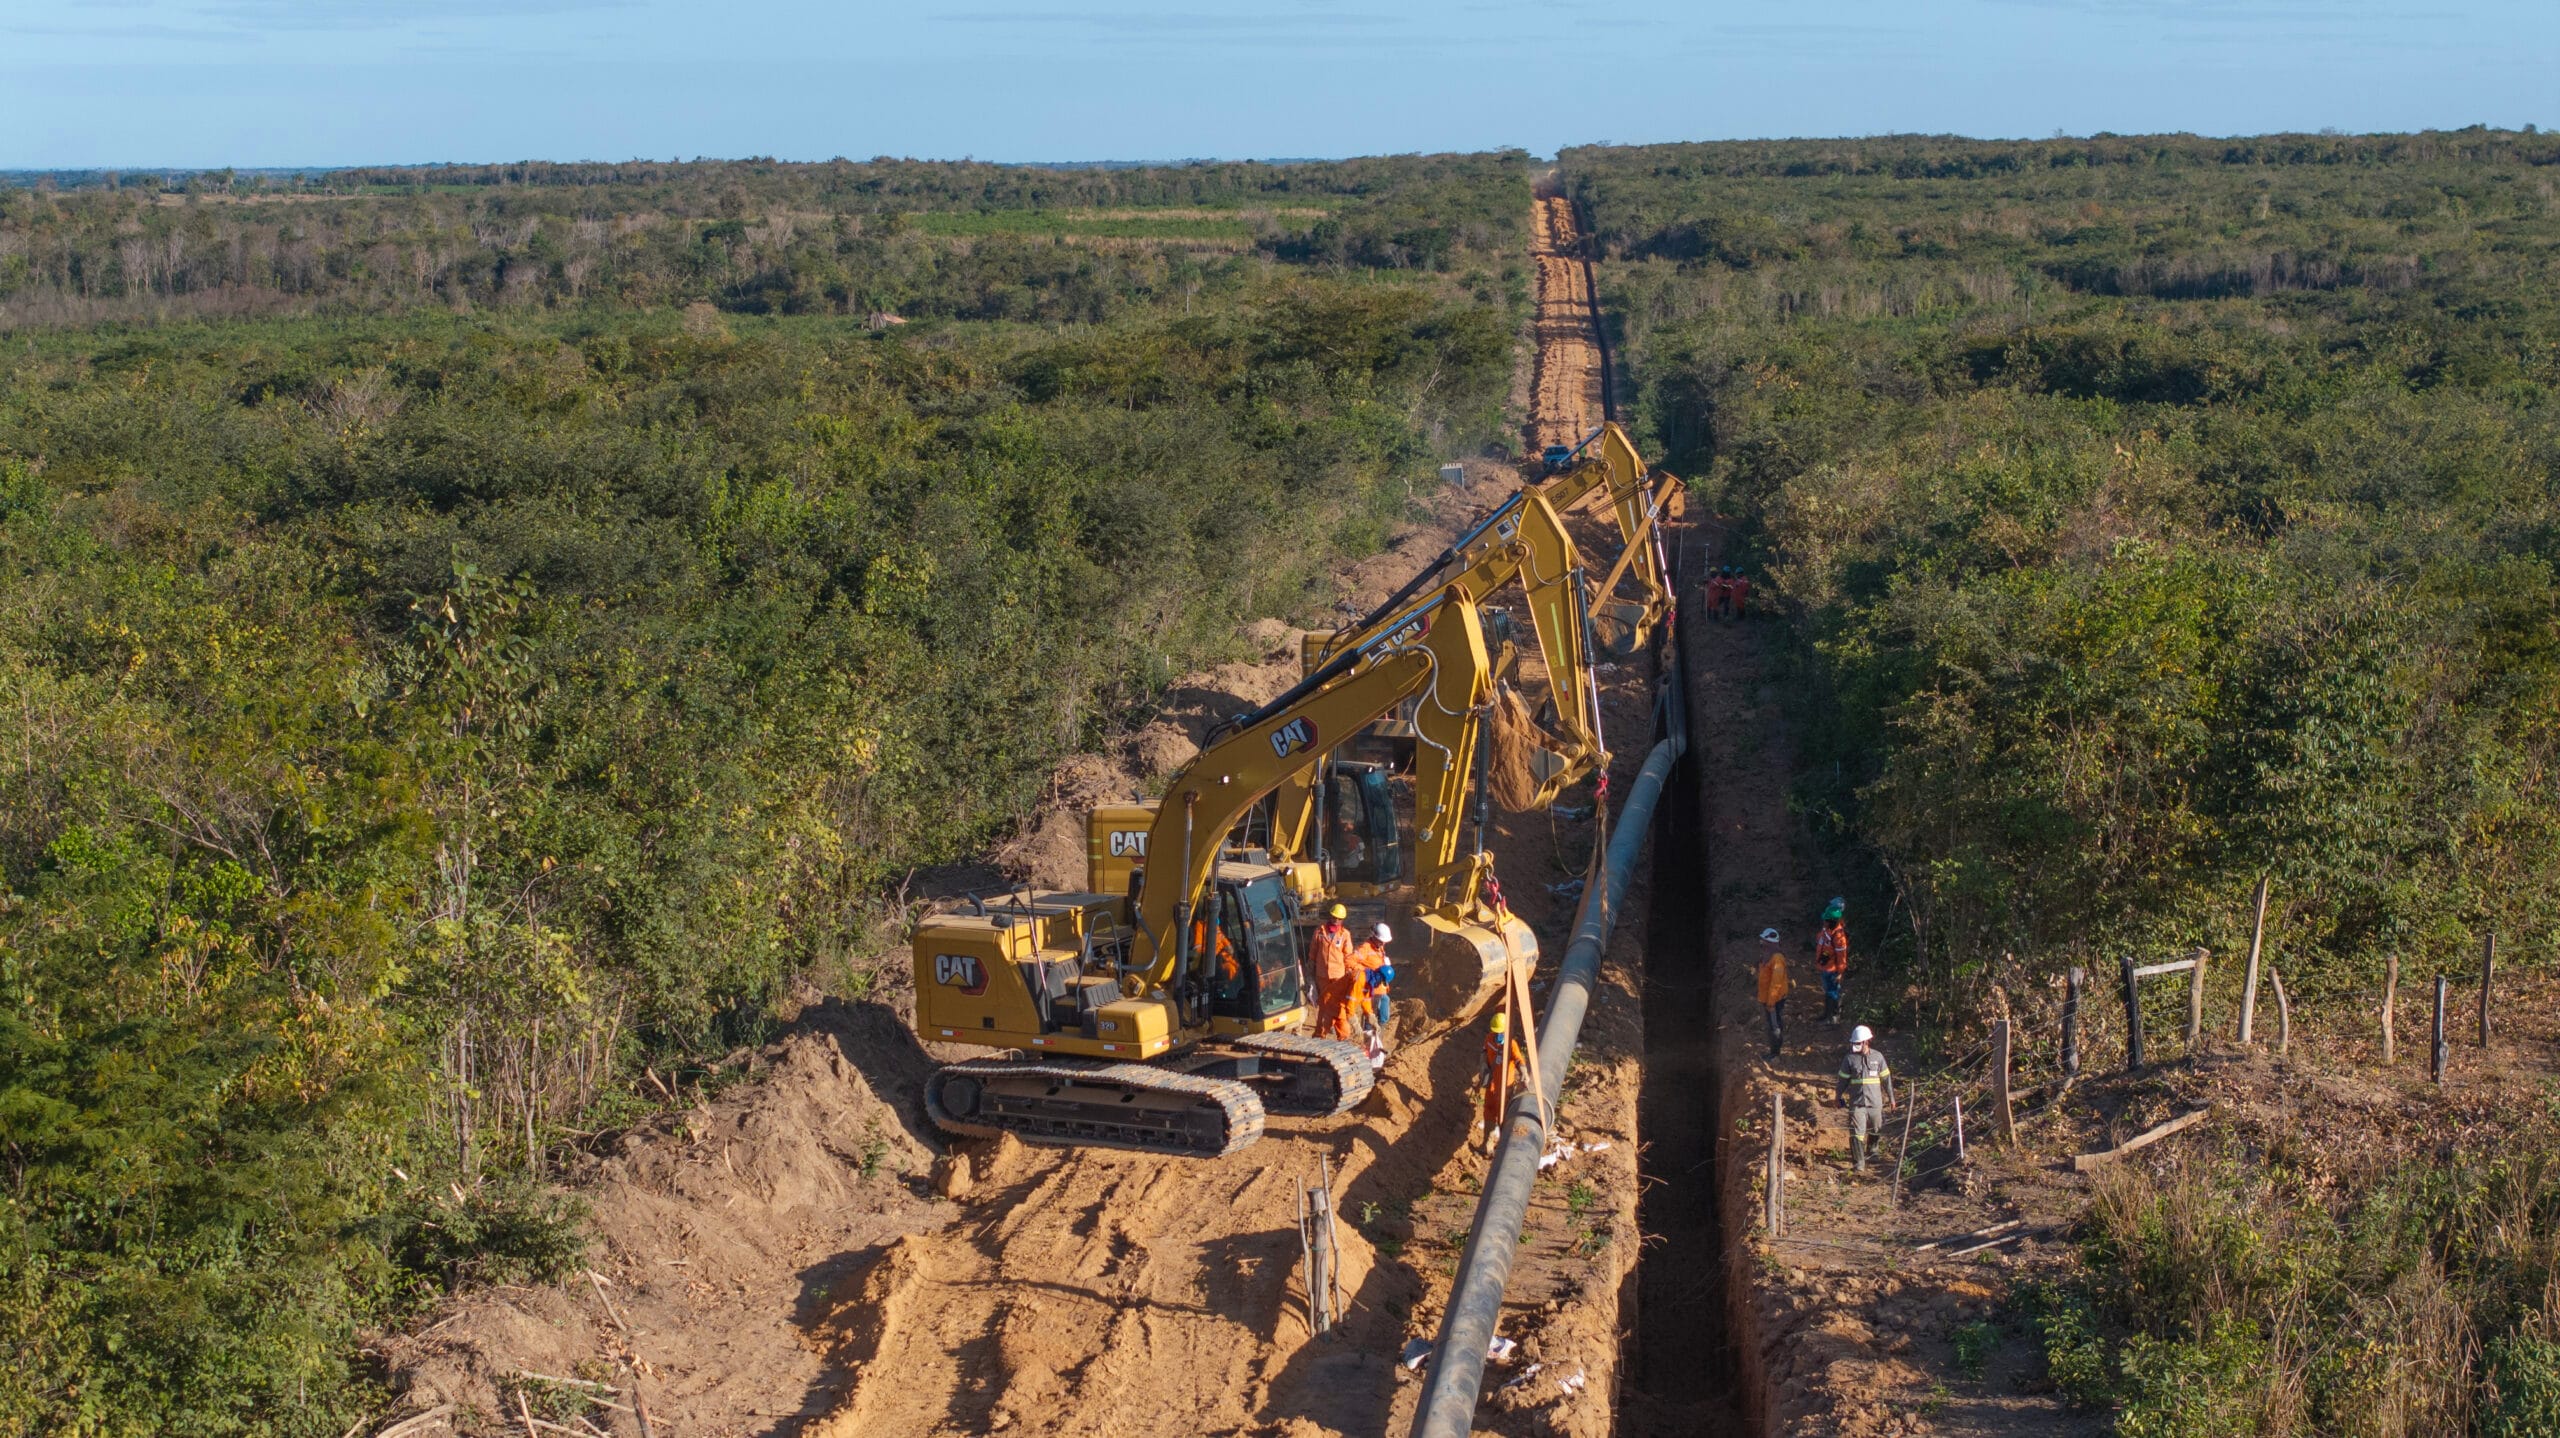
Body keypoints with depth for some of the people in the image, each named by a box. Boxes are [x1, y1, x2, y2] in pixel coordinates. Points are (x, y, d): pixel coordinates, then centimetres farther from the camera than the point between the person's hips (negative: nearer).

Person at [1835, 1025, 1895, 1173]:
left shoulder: (1877, 1057, -1)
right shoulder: (1850, 1059, -4)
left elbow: (1886, 1078, 7)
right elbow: (1843, 1079, 7)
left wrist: (1891, 1097, 12)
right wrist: (1839, 1097, 13)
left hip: (1875, 1102, 2)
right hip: (1856, 1103, -2)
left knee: (1876, 1131, 16)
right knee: (1857, 1133, -11)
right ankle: (1859, 1164, -7)